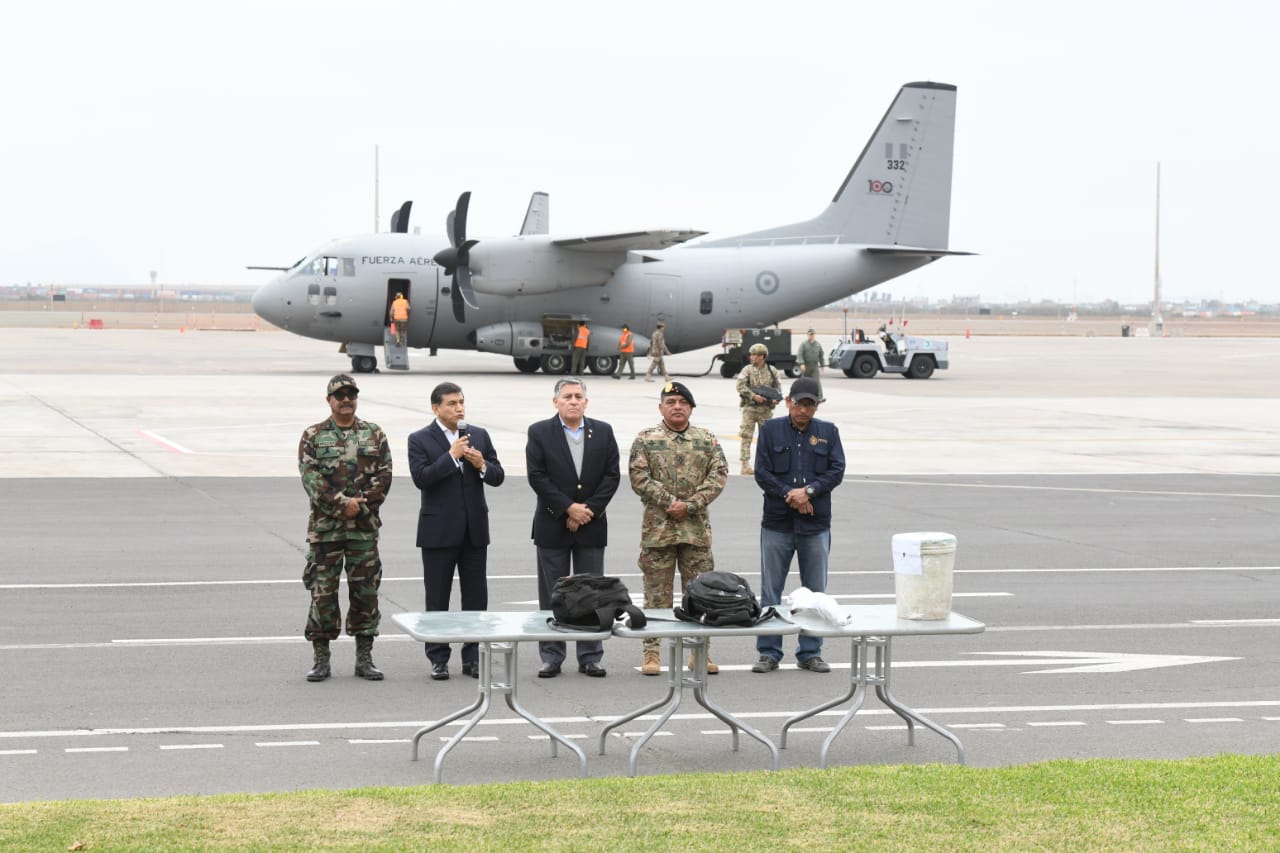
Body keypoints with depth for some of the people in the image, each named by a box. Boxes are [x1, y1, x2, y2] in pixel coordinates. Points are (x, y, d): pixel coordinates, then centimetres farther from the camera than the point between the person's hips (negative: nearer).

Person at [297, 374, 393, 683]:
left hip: (364, 527, 1)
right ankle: (321, 660, 8)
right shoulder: (313, 436, 3)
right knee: (322, 592, 0)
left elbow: (384, 476, 1)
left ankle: (364, 658, 13)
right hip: (324, 527, -1)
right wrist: (342, 503, -17)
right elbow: (310, 478, -8)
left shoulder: (374, 434, 8)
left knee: (365, 592, 4)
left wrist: (360, 505, -11)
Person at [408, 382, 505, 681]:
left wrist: (482, 465, -14)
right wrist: (452, 456, -21)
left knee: (476, 597, 5)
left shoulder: (479, 435, 8)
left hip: (475, 529, 3)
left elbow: (498, 477, 7)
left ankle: (472, 657, 13)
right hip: (439, 531, -3)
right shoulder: (420, 440, -4)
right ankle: (438, 659, 10)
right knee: (437, 598, 4)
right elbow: (421, 478, -17)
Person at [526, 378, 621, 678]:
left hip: (591, 526, 2)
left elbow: (612, 475, 1)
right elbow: (537, 476, -8)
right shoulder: (539, 433, 0)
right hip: (552, 526, -2)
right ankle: (551, 658, 9)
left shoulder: (603, 432, 6)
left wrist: (588, 510, -9)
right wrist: (569, 508, -14)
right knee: (552, 595, 3)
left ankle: (590, 658, 11)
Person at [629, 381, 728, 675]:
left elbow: (719, 475, -1)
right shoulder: (645, 439, 2)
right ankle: (652, 653, 8)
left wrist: (690, 505, -12)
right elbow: (639, 477, -6)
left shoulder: (707, 439, 7)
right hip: (658, 528, -2)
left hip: (697, 528, 2)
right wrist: (670, 503, -14)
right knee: (656, 595, 1)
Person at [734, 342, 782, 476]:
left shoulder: (772, 371, 5)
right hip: (750, 408, -2)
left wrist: (775, 399, -11)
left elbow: (778, 387, 8)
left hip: (766, 409, 2)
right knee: (746, 436, -4)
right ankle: (745, 464, -3)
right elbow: (740, 386, -9)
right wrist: (754, 396, -19)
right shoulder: (747, 370, -1)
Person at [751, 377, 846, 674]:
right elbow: (762, 472, -2)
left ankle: (810, 653, 15)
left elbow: (836, 471, 0)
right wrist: (789, 495, -14)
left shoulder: (828, 432, 7)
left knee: (815, 592, 6)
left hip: (816, 524, 1)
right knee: (770, 591, 2)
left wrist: (809, 491, -14)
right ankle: (769, 652, 9)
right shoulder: (771, 430, 4)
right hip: (777, 523, -1)